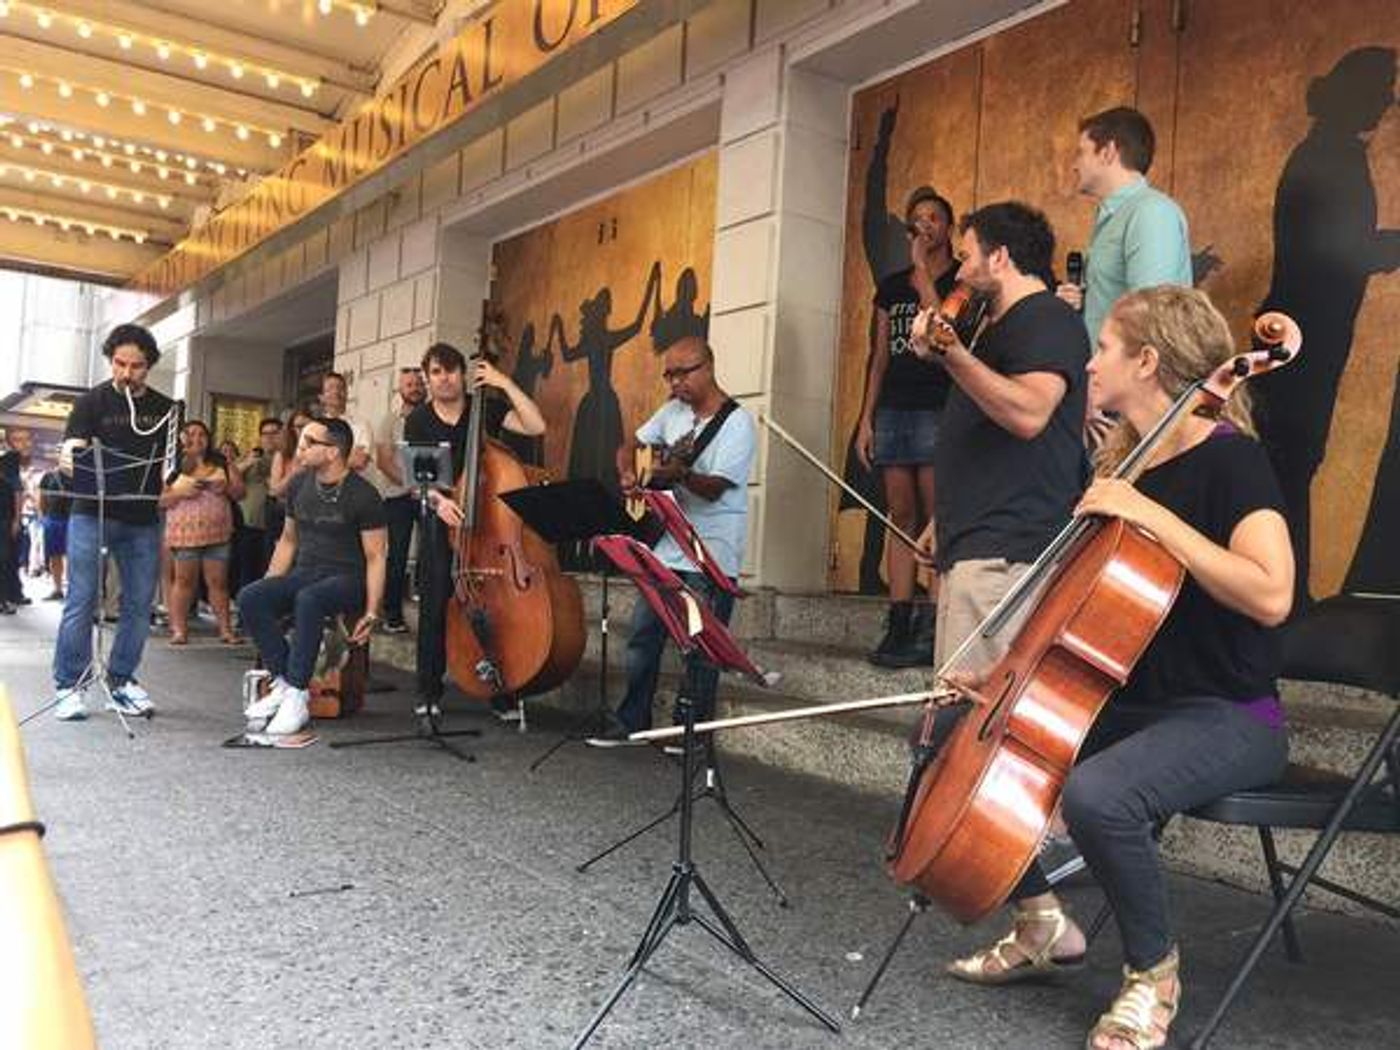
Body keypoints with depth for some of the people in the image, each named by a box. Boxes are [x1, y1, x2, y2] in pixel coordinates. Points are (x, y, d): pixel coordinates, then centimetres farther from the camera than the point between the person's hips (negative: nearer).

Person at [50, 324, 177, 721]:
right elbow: (70, 450, -5)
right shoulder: (92, 402, 4)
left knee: (139, 604, 5)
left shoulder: (165, 409, 12)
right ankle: (70, 685, 3)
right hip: (92, 514, -3)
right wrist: (69, 460, -28)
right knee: (81, 601, -4)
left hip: (142, 520, 3)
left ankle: (121, 682, 17)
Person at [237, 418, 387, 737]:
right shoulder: (299, 485, 9)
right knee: (249, 598, -21)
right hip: (304, 573, 6)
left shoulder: (363, 496, -9)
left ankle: (296, 697, -30)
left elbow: (375, 557, -9)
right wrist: (270, 589, 12)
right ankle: (283, 682, -15)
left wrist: (371, 612, -17)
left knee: (308, 600, -38)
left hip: (347, 579, -6)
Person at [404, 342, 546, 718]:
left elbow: (536, 426, -12)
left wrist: (506, 383, -14)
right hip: (441, 521, 1)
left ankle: (502, 691, 5)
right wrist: (437, 500, -25)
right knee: (435, 606, -3)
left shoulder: (487, 408, 1)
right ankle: (429, 692, 10)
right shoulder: (418, 421, 3)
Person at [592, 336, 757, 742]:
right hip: (666, 544, 7)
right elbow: (631, 444, 19)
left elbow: (716, 487, -21)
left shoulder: (736, 422, -11)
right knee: (642, 635, 9)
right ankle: (632, 722, 22)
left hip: (711, 555, -6)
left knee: (699, 647, -2)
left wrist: (680, 474, -38)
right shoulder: (673, 411, 9)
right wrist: (628, 476, -1)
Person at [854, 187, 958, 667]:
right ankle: (899, 625, 5)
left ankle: (936, 629, -7)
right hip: (893, 410, 6)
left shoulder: (960, 281, 3)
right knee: (900, 517, 4)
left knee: (937, 520, -8)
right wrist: (866, 419, 11)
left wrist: (923, 272, -8)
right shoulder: (891, 286, 19)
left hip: (937, 409, -5)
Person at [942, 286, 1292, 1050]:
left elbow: (1269, 596, -30)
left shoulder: (1227, 458, -14)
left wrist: (1152, 514, -28)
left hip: (1224, 716, -8)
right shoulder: (1120, 461, 8)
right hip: (1127, 701, 9)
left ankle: (1154, 972, -6)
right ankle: (1042, 923, 17)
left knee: (1095, 794, -36)